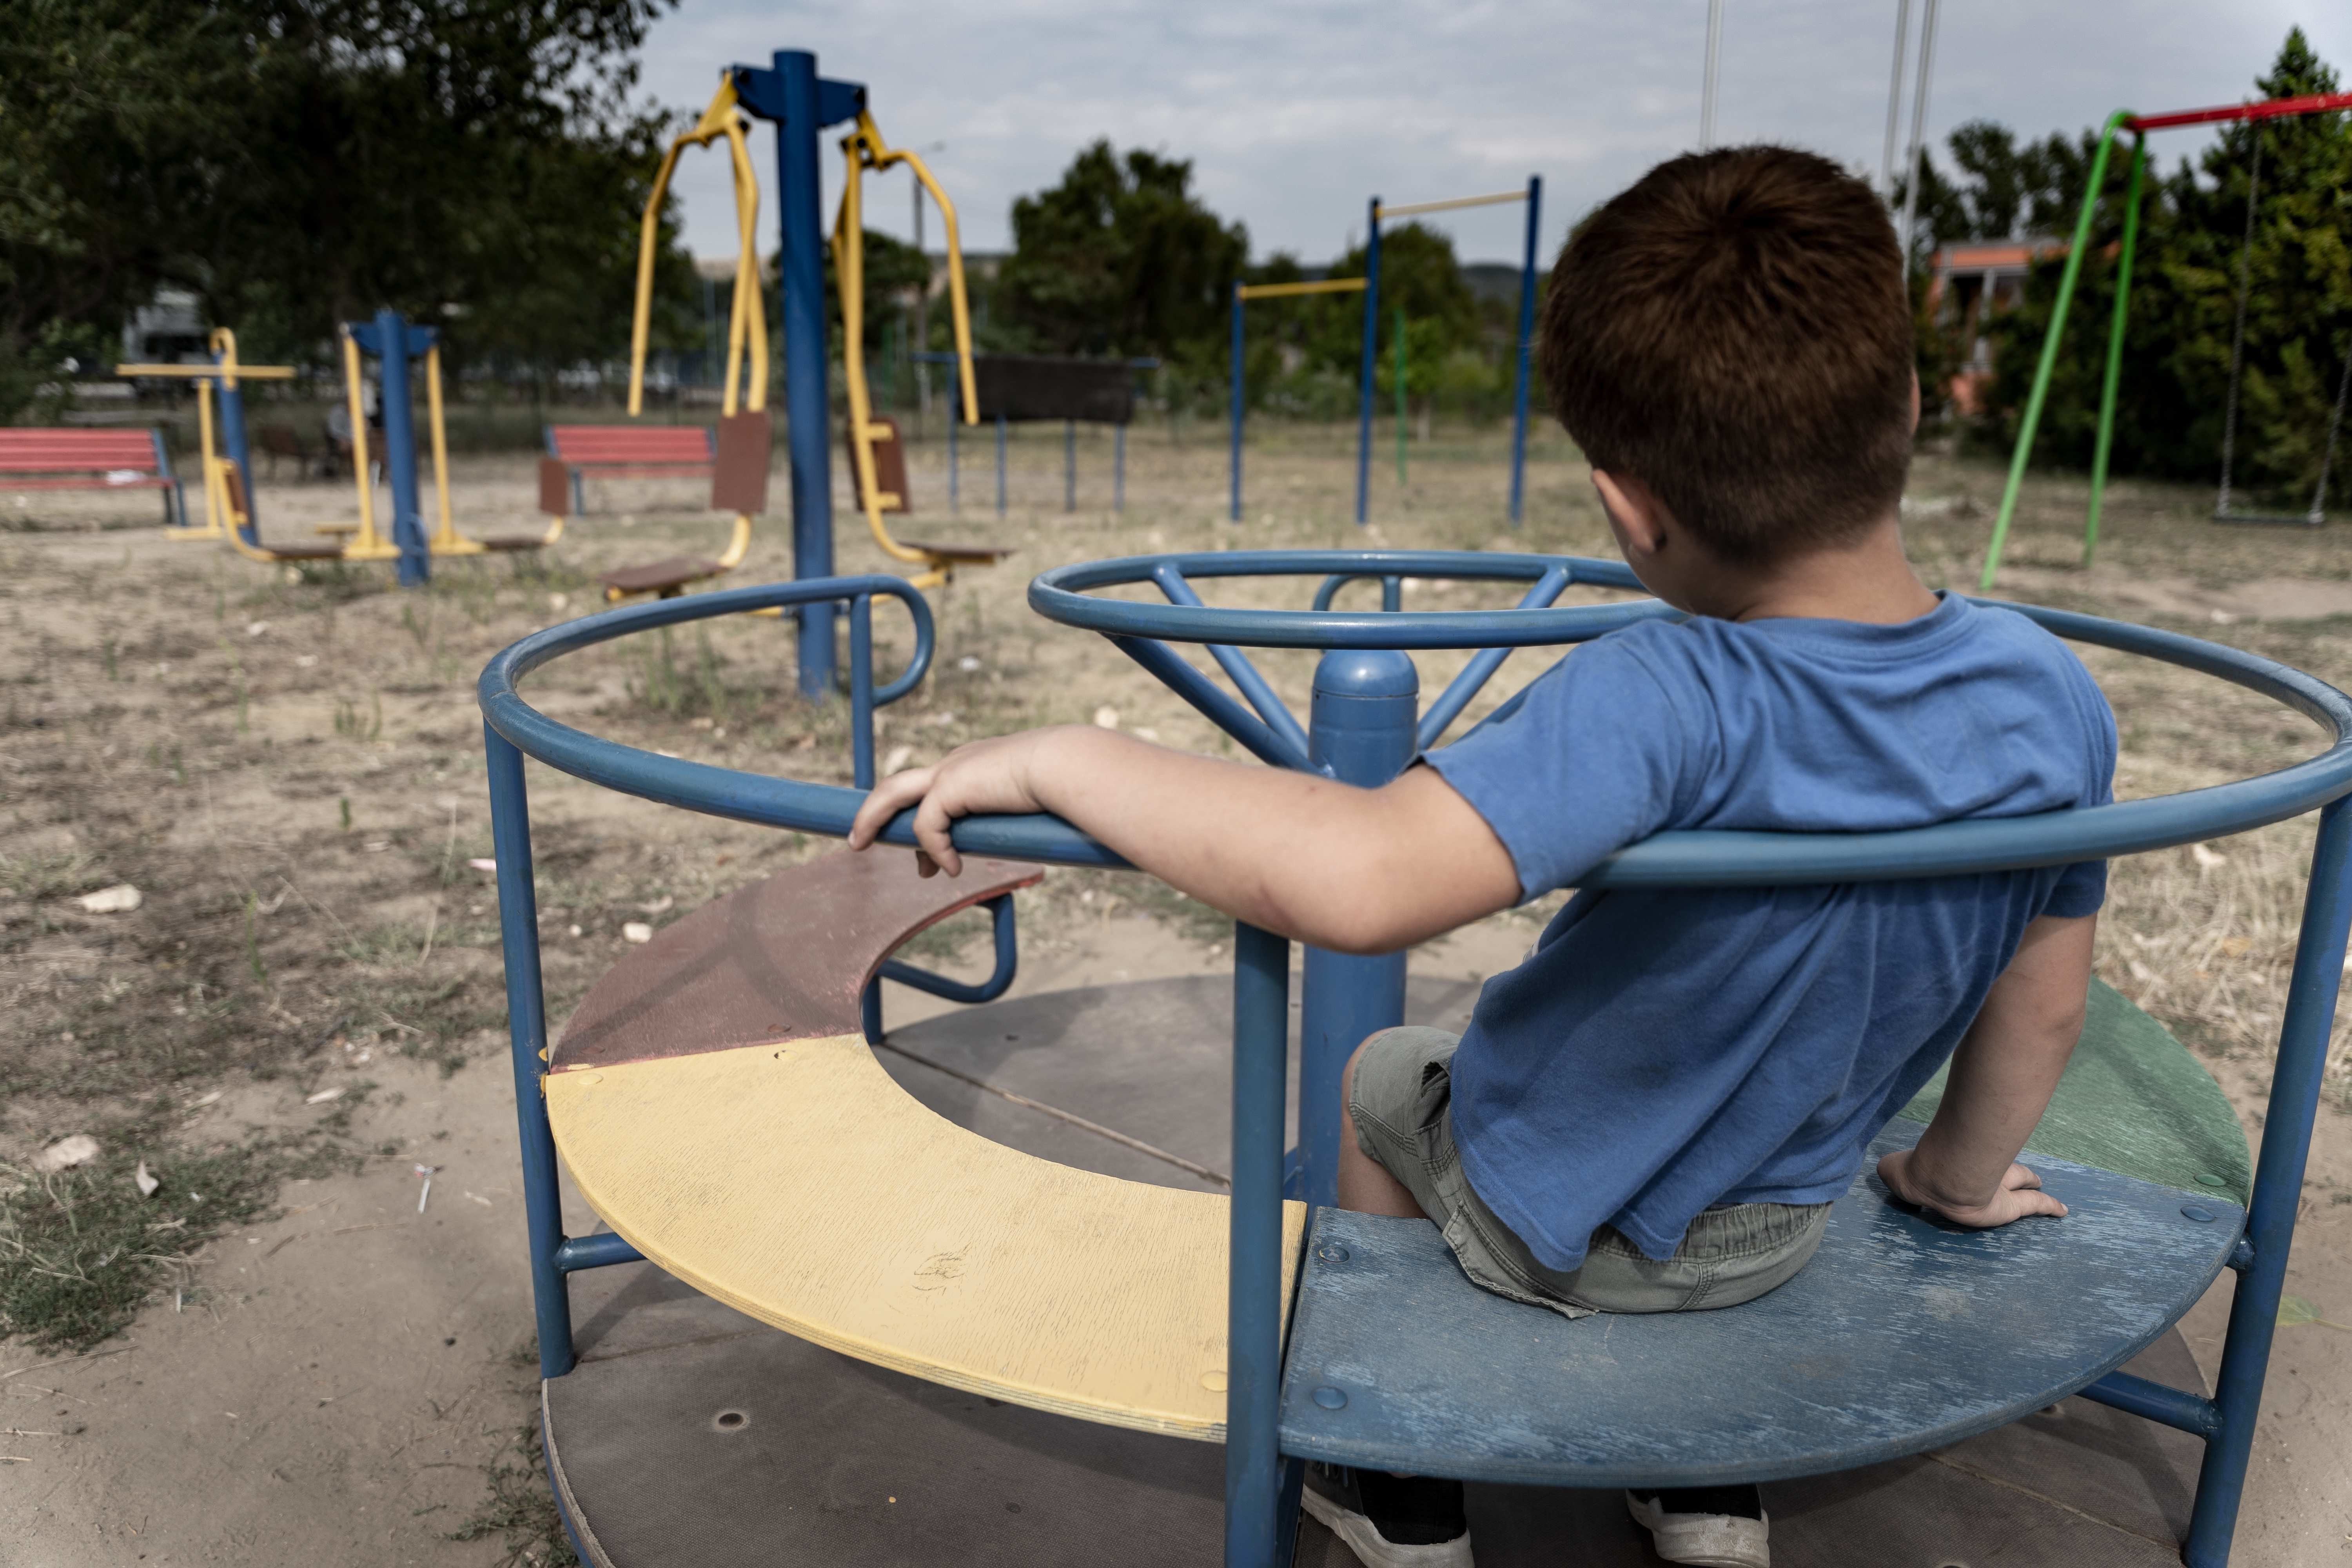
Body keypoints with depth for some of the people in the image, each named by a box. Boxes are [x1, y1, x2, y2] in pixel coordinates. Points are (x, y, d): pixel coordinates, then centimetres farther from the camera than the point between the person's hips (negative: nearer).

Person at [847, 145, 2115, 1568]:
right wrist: (1960, 1175, 16)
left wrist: (1061, 758, -41)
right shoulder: (2054, 701, -18)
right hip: (1782, 1231, 5)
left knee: (1381, 1078, 27)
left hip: (1550, 1224, -5)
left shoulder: (1668, 706, -39)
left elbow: (1359, 881, -54)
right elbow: (2044, 1004, -3)